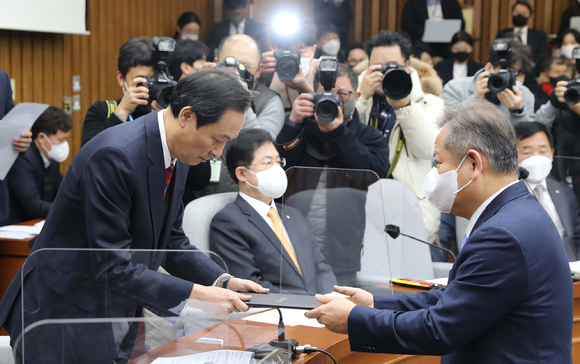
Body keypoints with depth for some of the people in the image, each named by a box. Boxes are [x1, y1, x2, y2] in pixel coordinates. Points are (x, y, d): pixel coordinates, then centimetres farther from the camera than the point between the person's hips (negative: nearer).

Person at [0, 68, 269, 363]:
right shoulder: (114, 155, -26)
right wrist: (195, 295, -26)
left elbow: (172, 241, 10)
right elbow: (112, 266, -27)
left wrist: (224, 281, -4)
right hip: (64, 318, -8)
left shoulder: (176, 159, 1)